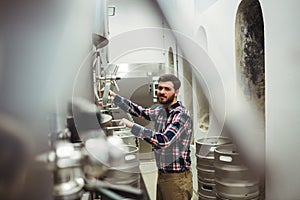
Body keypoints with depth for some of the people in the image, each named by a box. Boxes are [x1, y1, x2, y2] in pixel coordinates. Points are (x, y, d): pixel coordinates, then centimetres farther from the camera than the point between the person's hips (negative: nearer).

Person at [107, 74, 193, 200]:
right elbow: (140, 111, 17)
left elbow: (164, 140, -31)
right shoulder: (160, 110, 4)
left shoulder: (181, 114, -20)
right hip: (162, 175, 7)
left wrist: (132, 126, -28)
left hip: (177, 178, -7)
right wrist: (114, 96, 12)